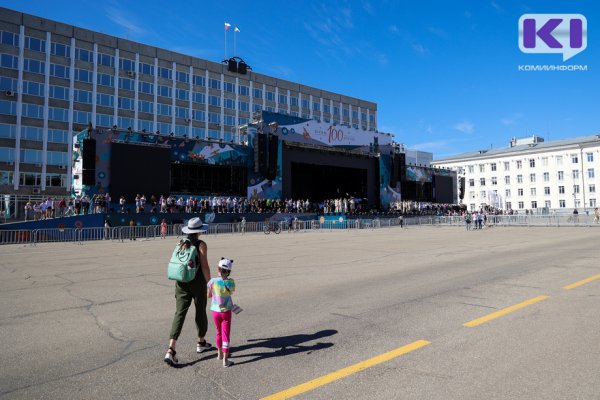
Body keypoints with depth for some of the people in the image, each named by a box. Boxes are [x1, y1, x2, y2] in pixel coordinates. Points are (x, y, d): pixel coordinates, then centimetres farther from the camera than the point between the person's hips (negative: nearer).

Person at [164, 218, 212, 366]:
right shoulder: (201, 244, -11)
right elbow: (204, 266, -15)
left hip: (181, 281, 4)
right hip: (197, 282, -4)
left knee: (179, 314, 1)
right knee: (201, 311, 15)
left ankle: (171, 350, -11)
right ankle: (201, 343, 32)